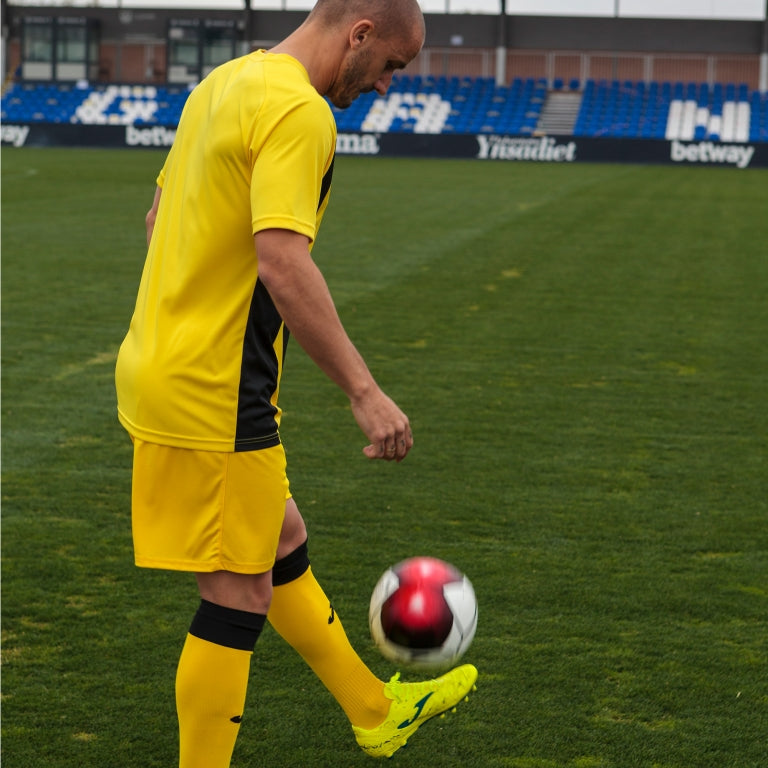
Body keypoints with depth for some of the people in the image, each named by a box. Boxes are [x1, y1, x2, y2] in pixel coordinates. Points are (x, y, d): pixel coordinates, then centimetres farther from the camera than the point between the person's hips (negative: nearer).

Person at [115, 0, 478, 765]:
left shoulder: (226, 83, 12)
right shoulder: (297, 110, -18)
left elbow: (159, 216, 20)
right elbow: (283, 264, -28)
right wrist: (364, 393, -26)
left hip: (162, 364, 11)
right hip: (212, 394, -11)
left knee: (283, 549, 22)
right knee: (240, 595, -1)